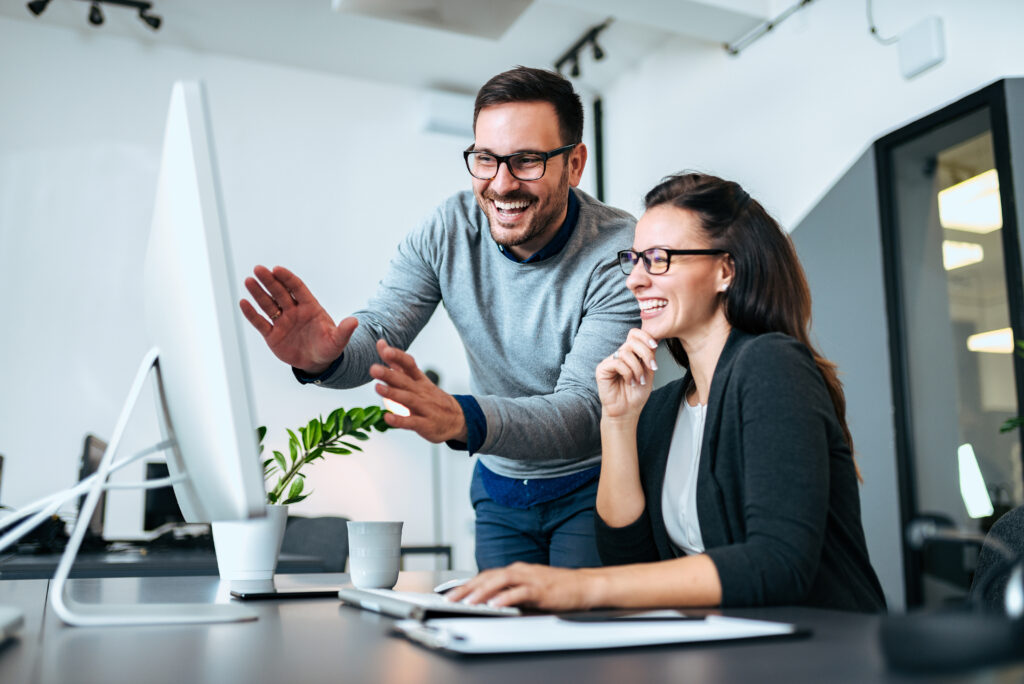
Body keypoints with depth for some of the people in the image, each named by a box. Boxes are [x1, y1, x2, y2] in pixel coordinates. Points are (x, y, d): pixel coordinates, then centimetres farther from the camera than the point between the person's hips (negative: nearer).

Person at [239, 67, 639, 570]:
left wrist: (463, 419, -50)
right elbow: (378, 333, -16)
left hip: (594, 485, -3)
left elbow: (586, 411, -32)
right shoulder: (449, 230, -10)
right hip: (500, 486, 4)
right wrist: (324, 358, -42)